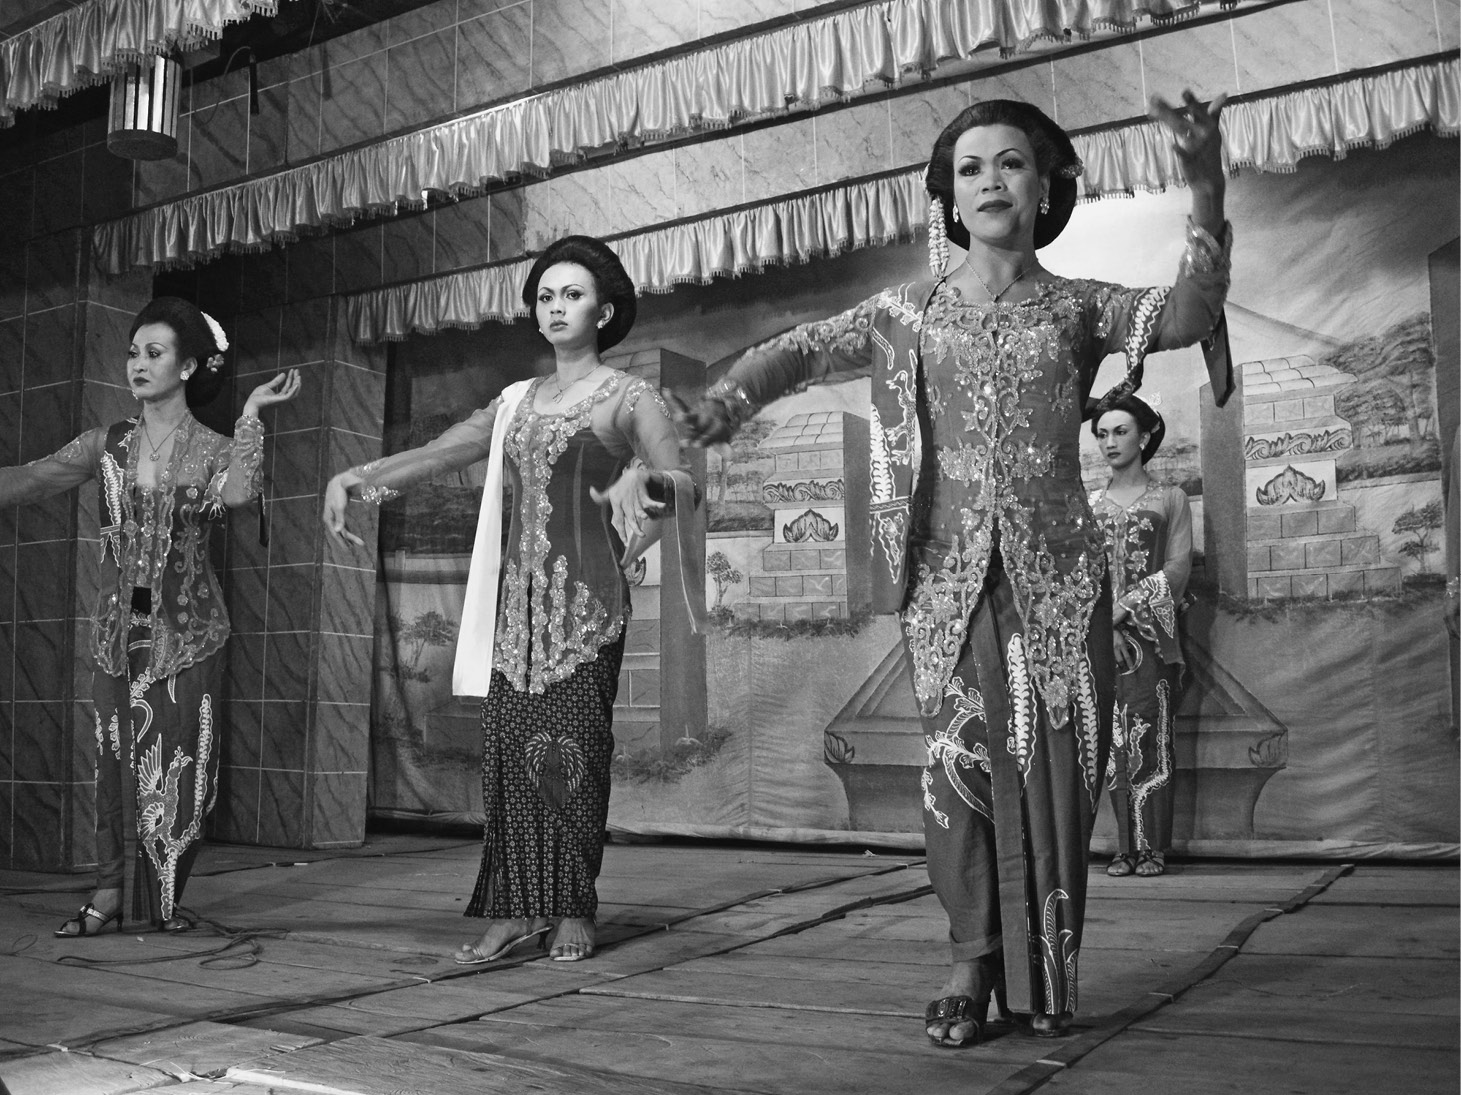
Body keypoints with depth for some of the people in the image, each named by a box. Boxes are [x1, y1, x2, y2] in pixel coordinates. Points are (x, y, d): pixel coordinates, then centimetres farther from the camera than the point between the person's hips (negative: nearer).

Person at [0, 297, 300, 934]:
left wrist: (250, 414, -19)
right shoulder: (106, 445, 9)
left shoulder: (213, 451, 0)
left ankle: (164, 902, 13)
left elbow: (237, 494, -23)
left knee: (178, 768, 0)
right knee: (114, 759, 1)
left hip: (186, 631, -2)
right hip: (118, 627, 2)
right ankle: (109, 892, 11)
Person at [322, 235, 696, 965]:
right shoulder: (515, 401, 19)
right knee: (509, 746, 0)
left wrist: (640, 477, -32)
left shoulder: (629, 398, 4)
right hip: (518, 592, 5)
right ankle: (515, 908, 6)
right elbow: (434, 454, 14)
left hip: (585, 593, -4)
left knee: (572, 744, -9)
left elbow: (685, 488, -9)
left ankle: (573, 912, 1)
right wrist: (355, 476, -2)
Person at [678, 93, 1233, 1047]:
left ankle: (1049, 970, 15)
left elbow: (1188, 315, -8)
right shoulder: (912, 313, 11)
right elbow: (803, 349, 3)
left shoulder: (1078, 307, 8)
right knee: (965, 757, -4)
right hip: (949, 574, 0)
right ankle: (974, 960, 8)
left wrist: (1206, 186, -22)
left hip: (1056, 574, 0)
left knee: (1057, 765, 1)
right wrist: (728, 398, -16)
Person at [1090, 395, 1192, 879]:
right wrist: (1104, 624, -8)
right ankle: (1125, 849, 6)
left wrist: (1127, 611, -12)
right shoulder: (1088, 505, 13)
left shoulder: (1170, 499, 7)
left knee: (1151, 742, -4)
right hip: (1100, 637, 2)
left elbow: (1179, 567, -2)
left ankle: (1153, 849, 2)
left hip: (1150, 635, -2)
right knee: (1115, 744, 2)